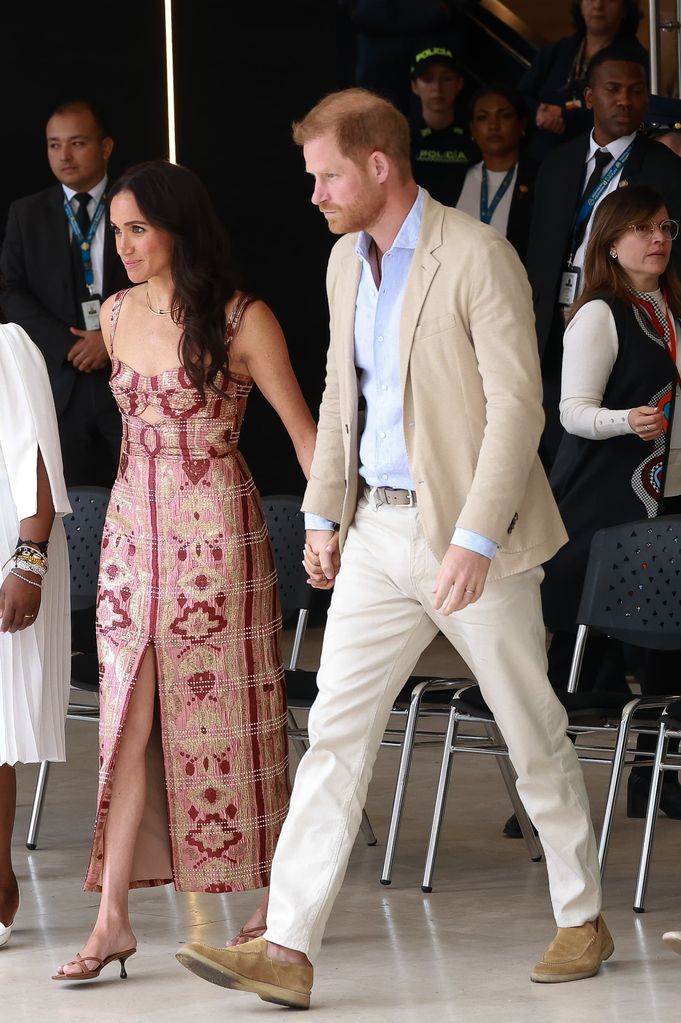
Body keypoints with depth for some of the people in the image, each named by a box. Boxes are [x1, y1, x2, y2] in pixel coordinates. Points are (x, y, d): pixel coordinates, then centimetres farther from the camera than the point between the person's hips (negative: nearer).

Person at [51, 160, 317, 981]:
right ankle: (112, 918, -1)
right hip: (132, 532, 5)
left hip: (216, 534, -5)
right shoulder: (117, 314, 7)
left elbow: (301, 428, -6)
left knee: (222, 713, 2)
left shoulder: (241, 321, -8)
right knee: (129, 719, 0)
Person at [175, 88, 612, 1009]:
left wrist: (475, 538, -23)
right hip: (380, 528, 7)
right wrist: (324, 514, 15)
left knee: (534, 735, 6)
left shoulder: (478, 257, -15)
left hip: (472, 531, -6)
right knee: (336, 727, -3)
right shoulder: (347, 260, 10)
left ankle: (584, 922, 23)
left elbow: (518, 406, -18)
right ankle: (287, 950, -7)